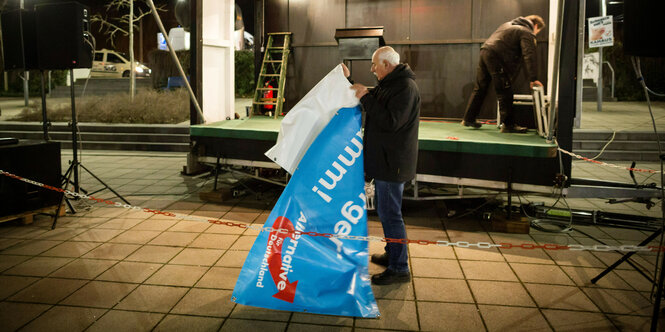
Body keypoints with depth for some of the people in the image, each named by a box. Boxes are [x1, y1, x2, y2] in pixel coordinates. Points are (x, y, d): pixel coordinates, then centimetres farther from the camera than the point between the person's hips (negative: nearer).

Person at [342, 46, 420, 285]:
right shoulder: (389, 84, 14)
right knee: (386, 209, 19)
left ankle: (399, 269, 4)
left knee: (390, 212, -6)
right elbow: (374, 102, 29)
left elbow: (390, 122, -27)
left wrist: (366, 98, -21)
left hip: (392, 162, -11)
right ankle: (393, 255, 34)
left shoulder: (405, 87, -18)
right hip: (384, 158, 11)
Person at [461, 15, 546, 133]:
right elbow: (529, 56, -8)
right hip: (496, 57, -8)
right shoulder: (527, 33, 2)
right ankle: (508, 124, 3)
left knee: (480, 89, 14)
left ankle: (468, 119, 20)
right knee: (505, 92, -2)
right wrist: (532, 78, -10)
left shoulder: (509, 24, 29)